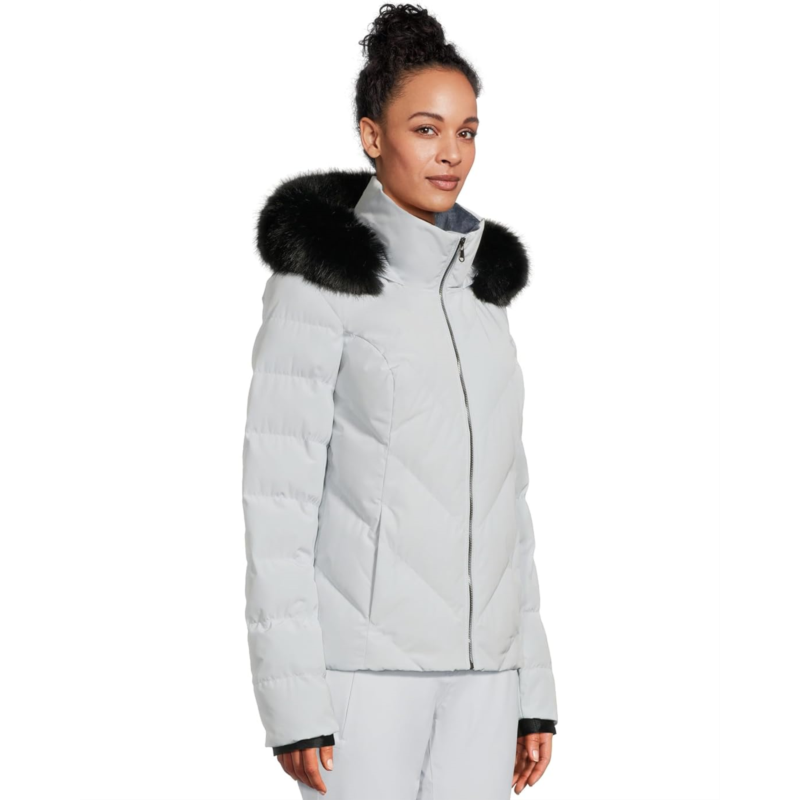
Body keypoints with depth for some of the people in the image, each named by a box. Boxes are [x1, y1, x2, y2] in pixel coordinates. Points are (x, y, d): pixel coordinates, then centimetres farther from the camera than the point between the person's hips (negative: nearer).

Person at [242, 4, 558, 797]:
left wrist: (530, 689, 12)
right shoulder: (320, 278, -7)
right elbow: (279, 491, -11)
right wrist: (293, 698, -16)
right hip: (359, 658, -6)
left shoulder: (477, 290, 13)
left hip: (473, 664, 6)